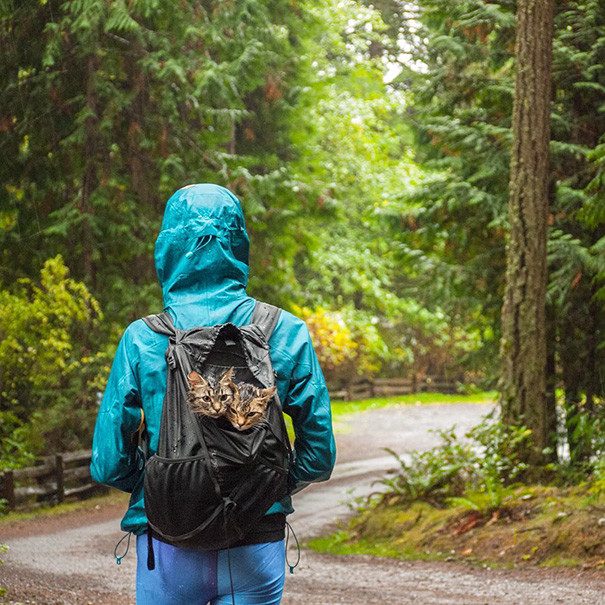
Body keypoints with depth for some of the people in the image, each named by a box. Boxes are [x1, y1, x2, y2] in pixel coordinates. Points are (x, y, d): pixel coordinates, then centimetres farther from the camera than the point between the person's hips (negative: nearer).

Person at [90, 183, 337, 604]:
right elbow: (319, 457, -2)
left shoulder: (142, 340, -7)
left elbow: (108, 465, -7)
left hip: (168, 550, 0)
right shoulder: (286, 334, -4)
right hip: (256, 550, 1)